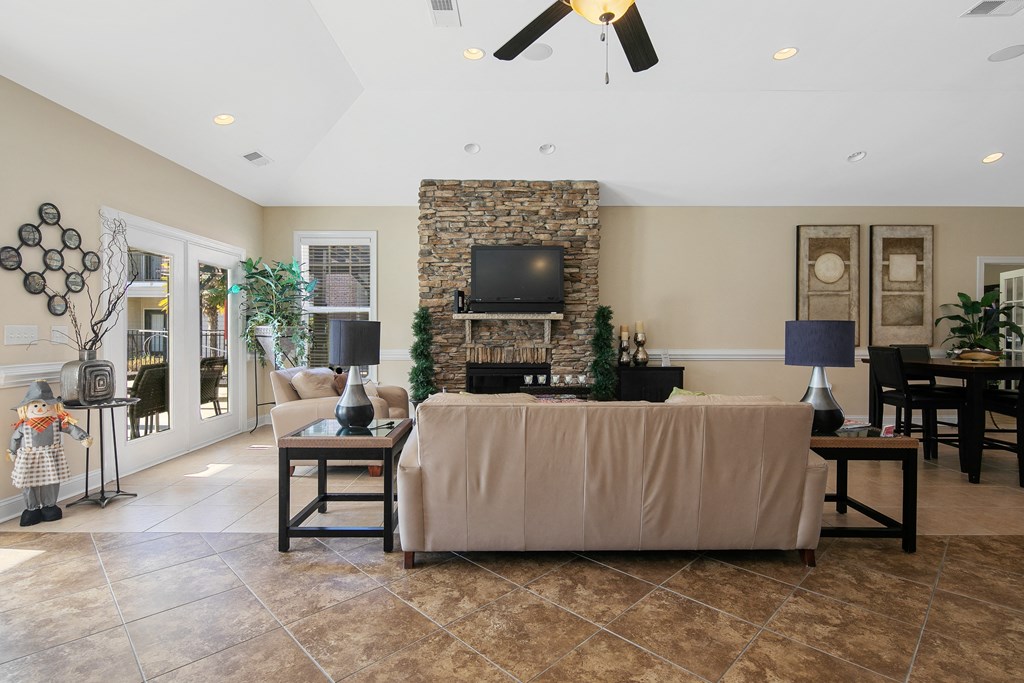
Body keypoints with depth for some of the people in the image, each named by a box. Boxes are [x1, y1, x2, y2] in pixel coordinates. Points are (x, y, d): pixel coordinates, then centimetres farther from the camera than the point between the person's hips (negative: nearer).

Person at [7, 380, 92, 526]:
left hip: (51, 458, 0)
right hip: (29, 459, 0)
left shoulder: (57, 422, -7)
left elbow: (72, 428, -5)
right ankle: (32, 509, 22)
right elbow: (15, 438, 11)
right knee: (30, 485, 6)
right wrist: (12, 453, 20)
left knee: (51, 483, 7)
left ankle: (49, 506, 24)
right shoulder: (23, 425, -4)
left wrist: (84, 438, -14)